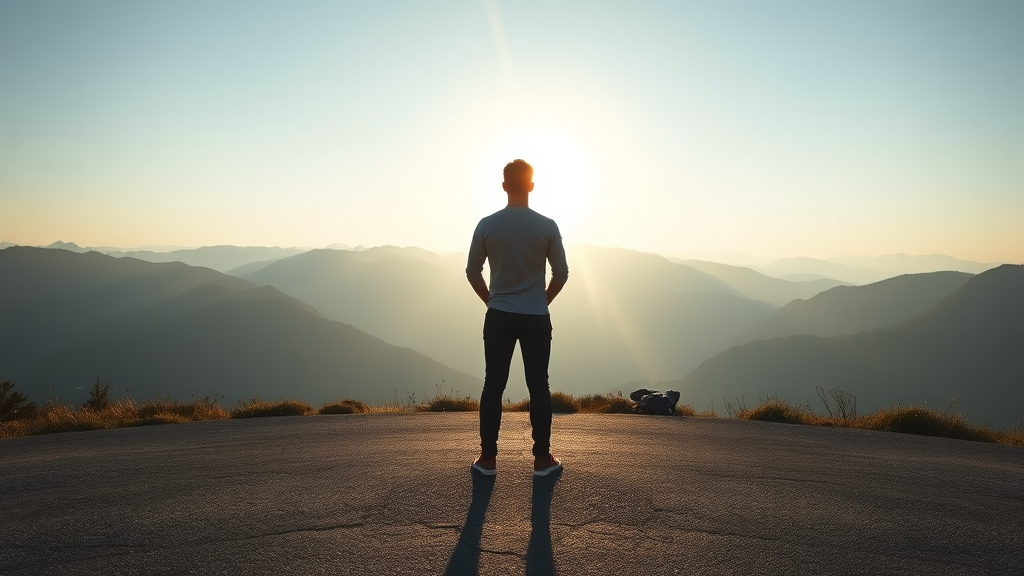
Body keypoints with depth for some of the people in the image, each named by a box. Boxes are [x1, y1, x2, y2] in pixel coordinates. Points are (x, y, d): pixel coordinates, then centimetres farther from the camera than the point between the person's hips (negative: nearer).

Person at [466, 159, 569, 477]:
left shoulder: (487, 225, -4)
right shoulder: (547, 226, -6)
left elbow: (472, 273, 2)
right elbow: (561, 274, -1)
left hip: (498, 317, 1)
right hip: (536, 319, -1)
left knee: (493, 386, 7)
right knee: (539, 387, 6)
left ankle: (487, 458, 13)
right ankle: (542, 458, 13)